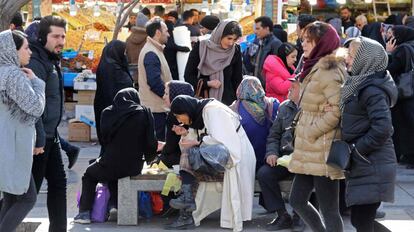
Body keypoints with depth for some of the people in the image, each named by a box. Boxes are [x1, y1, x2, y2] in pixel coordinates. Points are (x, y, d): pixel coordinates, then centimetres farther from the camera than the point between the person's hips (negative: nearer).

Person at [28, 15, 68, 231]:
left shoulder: (51, 61, 13)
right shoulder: (36, 63, -19)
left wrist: (52, 134, 19)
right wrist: (38, 140, -24)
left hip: (50, 135, 10)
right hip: (39, 138, -10)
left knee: (58, 183, 15)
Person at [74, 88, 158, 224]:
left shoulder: (108, 113, -1)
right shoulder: (144, 113, -3)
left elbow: (104, 139, 8)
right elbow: (151, 141, -4)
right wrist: (148, 159, 15)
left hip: (111, 165, -2)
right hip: (135, 167, 2)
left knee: (89, 175, 26)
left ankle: (84, 212, 15)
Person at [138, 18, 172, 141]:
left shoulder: (155, 50, 16)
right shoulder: (151, 54, -17)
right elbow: (155, 82, -24)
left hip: (157, 107, 10)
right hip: (155, 108, -10)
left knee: (158, 141, 15)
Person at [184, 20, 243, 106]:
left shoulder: (235, 51, 0)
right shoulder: (200, 48, -3)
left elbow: (237, 80, 7)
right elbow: (188, 75, 0)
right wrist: (207, 83, -13)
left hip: (227, 101, 1)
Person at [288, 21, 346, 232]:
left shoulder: (328, 71, -15)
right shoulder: (315, 68, 16)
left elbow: (337, 110, -23)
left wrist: (310, 132, -16)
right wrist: (302, 131, 6)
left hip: (322, 153, -10)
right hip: (309, 152, 10)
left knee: (329, 210, -2)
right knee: (297, 201, 15)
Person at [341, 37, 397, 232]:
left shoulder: (372, 90, -17)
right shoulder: (359, 84, 13)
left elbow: (382, 128, -26)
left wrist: (356, 149, -17)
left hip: (372, 166, -9)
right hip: (362, 165, 9)